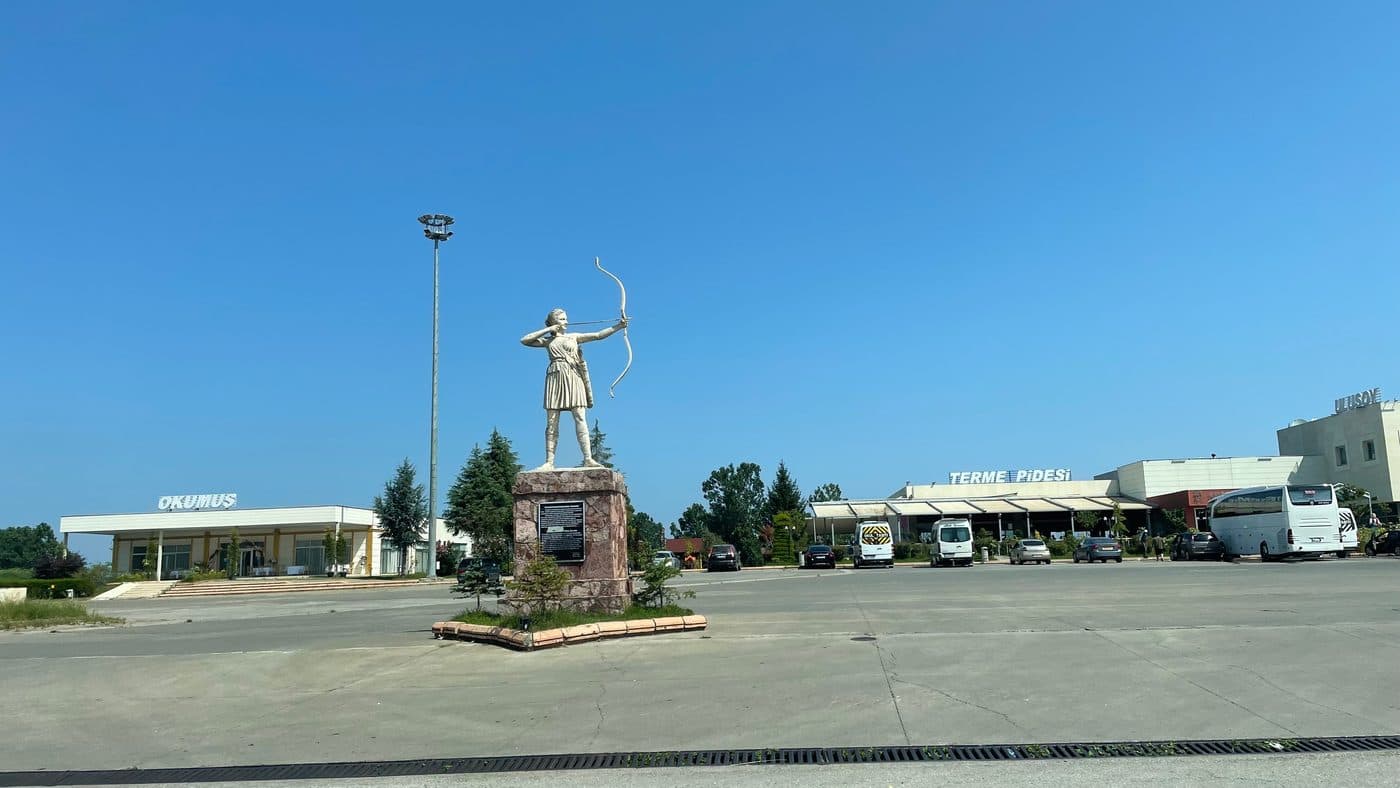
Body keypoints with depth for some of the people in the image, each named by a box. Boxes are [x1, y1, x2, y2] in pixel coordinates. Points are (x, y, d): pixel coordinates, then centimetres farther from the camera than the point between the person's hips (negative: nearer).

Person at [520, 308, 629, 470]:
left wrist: (618, 326, -7)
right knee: (551, 422, -2)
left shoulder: (574, 337, 15)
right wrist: (547, 329, 7)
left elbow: (598, 335, 5)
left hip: (573, 378, 0)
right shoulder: (548, 340, 16)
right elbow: (524, 340, 7)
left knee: (580, 418, -9)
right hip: (555, 377, 1)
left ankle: (588, 459, -15)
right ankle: (549, 462, -2)